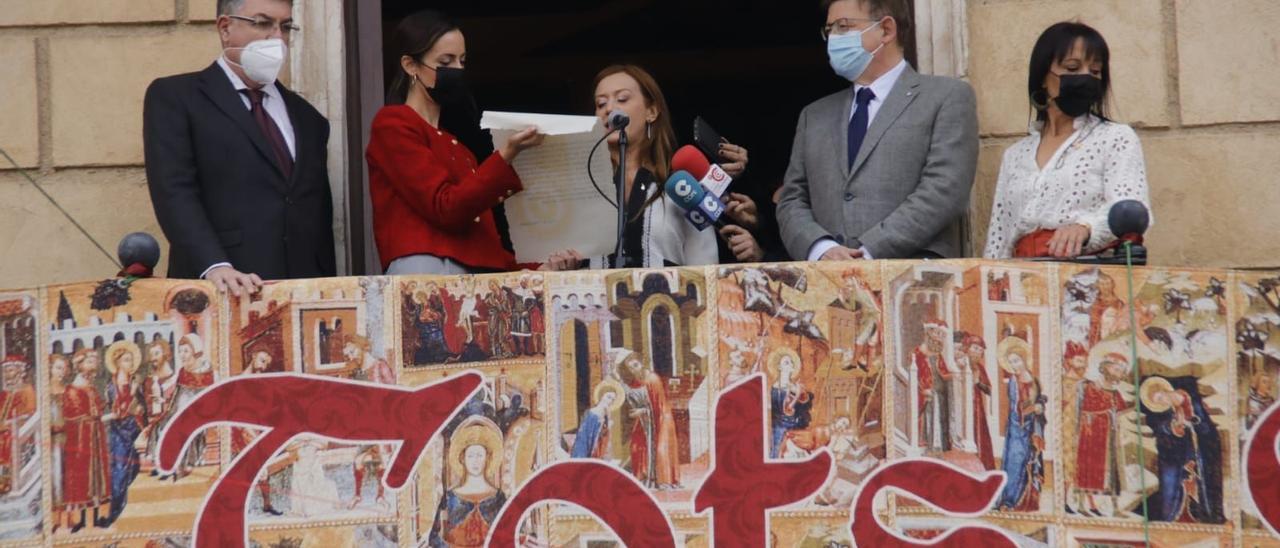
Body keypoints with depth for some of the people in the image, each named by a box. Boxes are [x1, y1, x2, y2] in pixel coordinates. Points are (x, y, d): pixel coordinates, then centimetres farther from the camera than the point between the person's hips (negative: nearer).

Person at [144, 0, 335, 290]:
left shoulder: (307, 117, 20)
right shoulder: (175, 96, 4)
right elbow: (174, 191, -9)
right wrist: (214, 266, -23)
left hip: (303, 292, 5)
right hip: (221, 293, -4)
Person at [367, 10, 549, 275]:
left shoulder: (453, 140, 26)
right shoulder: (393, 125, 3)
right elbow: (446, 208, -9)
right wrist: (506, 156, -17)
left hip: (476, 273, 7)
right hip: (429, 271, -7)